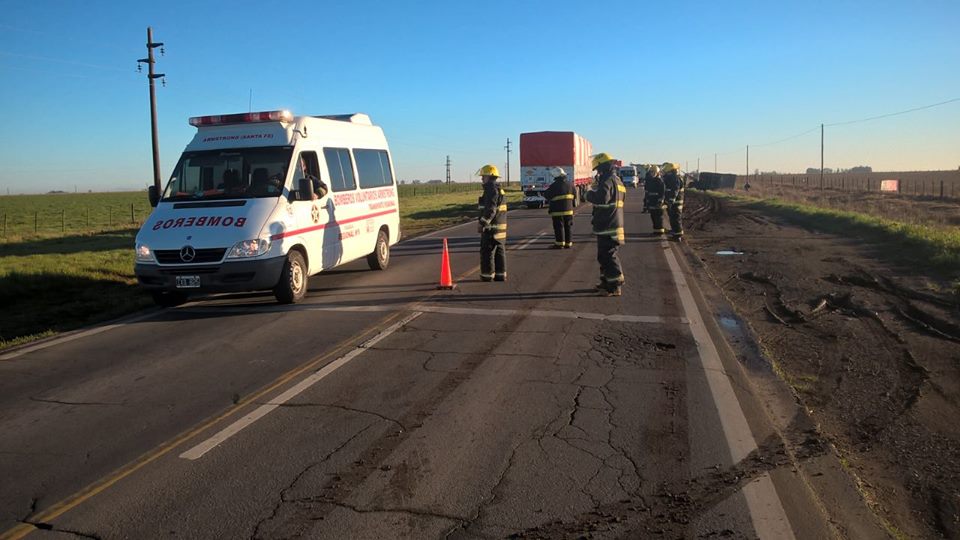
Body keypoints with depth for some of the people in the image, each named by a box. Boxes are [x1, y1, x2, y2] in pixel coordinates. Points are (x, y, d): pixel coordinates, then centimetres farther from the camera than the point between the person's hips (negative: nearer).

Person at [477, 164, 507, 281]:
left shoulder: (491, 190, -16)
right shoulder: (499, 189, 16)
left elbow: (491, 209, -24)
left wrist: (482, 223, -22)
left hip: (492, 227, -10)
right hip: (500, 226, 10)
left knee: (487, 251, -3)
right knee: (499, 251, 11)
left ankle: (487, 275, 0)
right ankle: (500, 275, 14)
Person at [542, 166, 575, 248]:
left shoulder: (554, 186, -14)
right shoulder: (570, 185, 5)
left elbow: (546, 195, -8)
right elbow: (573, 196, 15)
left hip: (557, 211, -5)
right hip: (568, 210, 5)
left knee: (559, 227, -1)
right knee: (568, 227, 11)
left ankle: (560, 244, -2)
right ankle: (568, 243, 13)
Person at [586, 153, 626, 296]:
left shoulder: (608, 181, -16)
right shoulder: (617, 180, 17)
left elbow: (602, 198, -29)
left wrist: (590, 194, -11)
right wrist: (596, 189, 14)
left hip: (607, 226, -10)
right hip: (614, 223, 10)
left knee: (607, 256, -6)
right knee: (606, 255, 19)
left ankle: (615, 286, -4)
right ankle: (607, 282, 28)